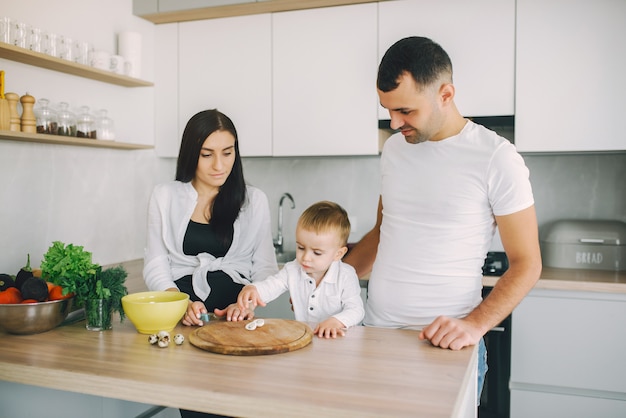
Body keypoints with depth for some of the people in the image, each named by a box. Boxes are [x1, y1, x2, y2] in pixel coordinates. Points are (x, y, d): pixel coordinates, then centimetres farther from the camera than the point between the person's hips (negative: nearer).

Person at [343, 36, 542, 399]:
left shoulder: (497, 158, -11)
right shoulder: (394, 148, 6)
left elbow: (526, 264, -7)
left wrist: (475, 325, -20)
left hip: (444, 345, -4)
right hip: (375, 330, 5)